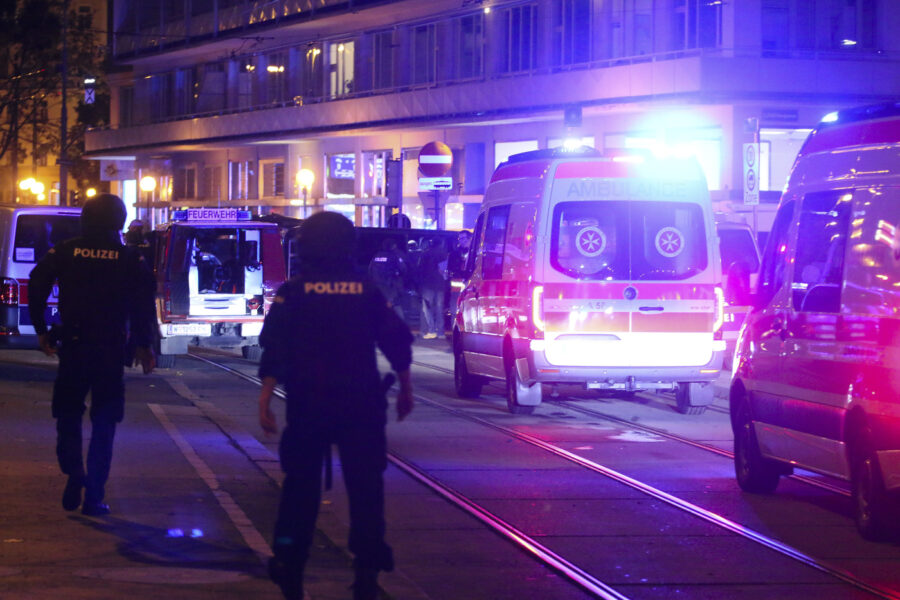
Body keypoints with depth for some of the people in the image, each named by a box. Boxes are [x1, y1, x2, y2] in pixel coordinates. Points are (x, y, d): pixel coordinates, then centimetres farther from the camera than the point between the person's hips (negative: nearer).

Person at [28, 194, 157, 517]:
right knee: (103, 423, 7)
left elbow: (37, 286, -3)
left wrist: (41, 330, 7)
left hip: (73, 346, 0)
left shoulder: (64, 252, 2)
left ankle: (74, 472, -12)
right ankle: (94, 495, 3)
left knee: (68, 416, 13)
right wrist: (144, 345, 2)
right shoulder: (131, 259, -1)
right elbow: (144, 304, -6)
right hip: (110, 350, 0)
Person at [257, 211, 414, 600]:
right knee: (365, 487, 3)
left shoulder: (293, 293, -2)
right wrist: (405, 389, 16)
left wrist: (265, 399, -8)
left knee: (301, 484, 12)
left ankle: (289, 566, 15)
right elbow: (397, 342, 3)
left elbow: (274, 349, -9)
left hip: (308, 406, 0)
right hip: (362, 405, 0)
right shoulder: (367, 291, 2)